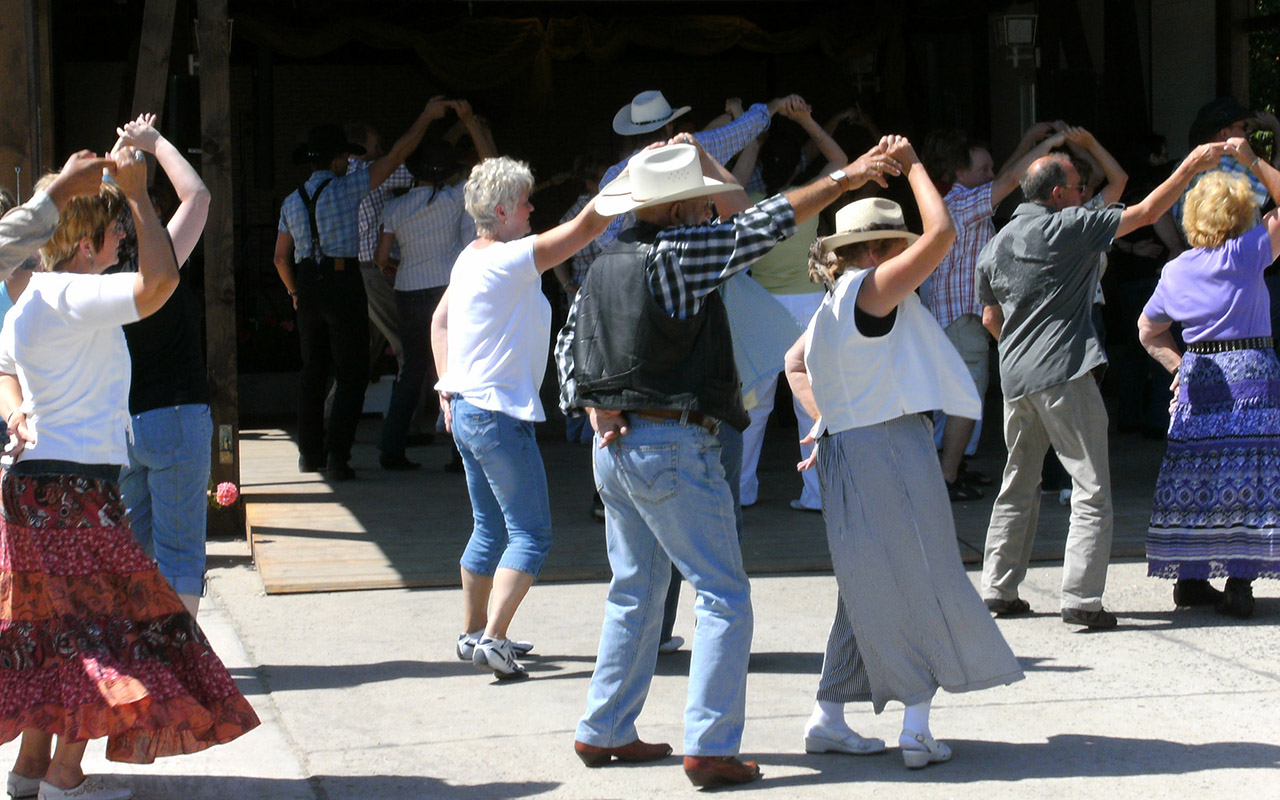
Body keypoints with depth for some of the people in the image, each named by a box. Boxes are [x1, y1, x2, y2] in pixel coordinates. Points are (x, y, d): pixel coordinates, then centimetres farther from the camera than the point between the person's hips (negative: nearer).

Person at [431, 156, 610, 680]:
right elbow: (586, 227, -20)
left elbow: (439, 321, 22)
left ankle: (473, 633, 24)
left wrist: (447, 384, 18)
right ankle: (492, 639, -15)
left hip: (465, 412, 10)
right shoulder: (510, 260, -17)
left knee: (490, 529, 18)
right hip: (500, 415, -10)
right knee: (530, 534, -7)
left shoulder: (469, 259, 11)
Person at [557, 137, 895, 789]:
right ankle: (710, 747, -7)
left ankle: (604, 732, 23)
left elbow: (568, 347, 14)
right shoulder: (677, 253, -14)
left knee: (635, 594, 19)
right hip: (673, 447, -9)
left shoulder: (605, 265, 10)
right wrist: (843, 178, -4)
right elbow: (763, 223, -11)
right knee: (724, 595, -3)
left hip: (616, 447, 9)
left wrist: (593, 410, 5)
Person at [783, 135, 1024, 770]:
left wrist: (826, 419, 19)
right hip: (889, 453, -9)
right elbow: (940, 233, -16)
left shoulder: (834, 306, 15)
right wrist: (910, 166, -5)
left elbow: (795, 365, 29)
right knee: (921, 584, -2)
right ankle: (917, 726, -2)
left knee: (871, 592, 14)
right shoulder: (867, 289, -12)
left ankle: (829, 718, 16)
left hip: (851, 453, 9)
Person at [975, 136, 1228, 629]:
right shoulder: (1069, 227, -6)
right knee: (1091, 491, -4)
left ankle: (998, 589, 19)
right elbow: (1145, 213, -5)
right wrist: (1191, 167, 3)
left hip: (1015, 379, 7)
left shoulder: (993, 248, 13)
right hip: (1064, 375, -7)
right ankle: (1081, 598, -12)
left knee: (1018, 486, 18)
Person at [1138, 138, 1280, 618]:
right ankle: (1239, 584, -8)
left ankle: (1190, 579, 15)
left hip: (1199, 377, 4)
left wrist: (1178, 364, 14)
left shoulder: (1176, 271, 7)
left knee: (1195, 474, 9)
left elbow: (1148, 330, 17)